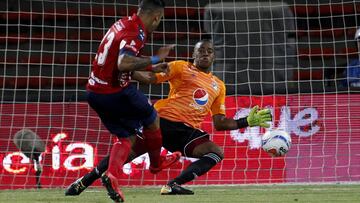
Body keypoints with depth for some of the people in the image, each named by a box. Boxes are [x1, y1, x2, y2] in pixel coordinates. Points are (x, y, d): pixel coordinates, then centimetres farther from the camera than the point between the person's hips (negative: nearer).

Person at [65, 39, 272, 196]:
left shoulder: (218, 86, 20)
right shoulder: (182, 68, 8)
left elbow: (220, 123, 21)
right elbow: (151, 77, -5)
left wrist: (247, 122, 12)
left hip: (187, 130, 4)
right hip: (163, 119, -4)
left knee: (217, 152, -19)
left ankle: (173, 185, -26)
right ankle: (86, 181, 8)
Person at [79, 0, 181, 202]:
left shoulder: (123, 24, 9)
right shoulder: (136, 34, -19)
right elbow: (124, 64, -36)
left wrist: (152, 68, 27)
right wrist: (155, 58, -26)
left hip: (95, 92, 8)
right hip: (116, 92, -8)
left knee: (128, 136, 15)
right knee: (152, 120, 16)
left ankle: (112, 174, -7)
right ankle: (156, 163, 36)